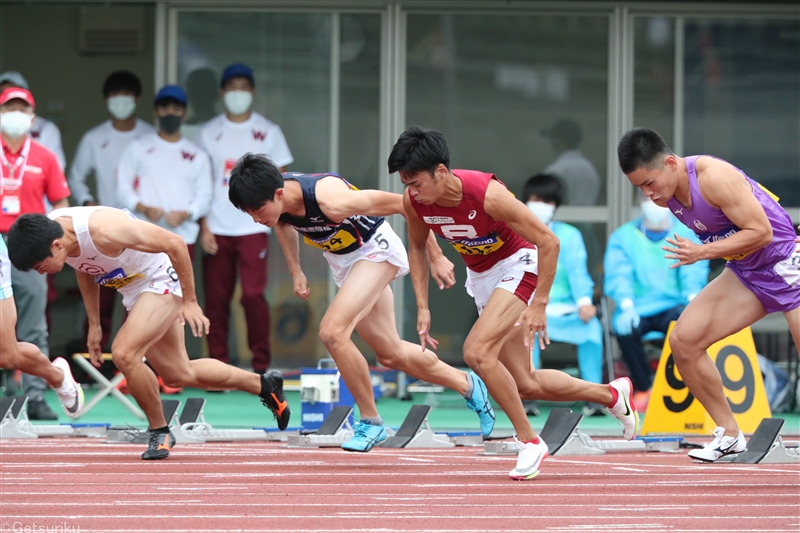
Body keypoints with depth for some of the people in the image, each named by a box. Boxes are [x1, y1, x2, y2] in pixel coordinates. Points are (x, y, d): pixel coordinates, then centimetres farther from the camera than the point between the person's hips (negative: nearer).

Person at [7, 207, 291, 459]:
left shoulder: (104, 230, -36)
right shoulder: (47, 230, -12)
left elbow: (175, 244, -27)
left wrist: (190, 301, -19)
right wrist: (94, 325, 11)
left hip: (162, 280, -9)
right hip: (135, 290, 9)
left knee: (124, 353, -25)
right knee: (178, 375, 15)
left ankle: (160, 431, -4)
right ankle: (265, 384, 34)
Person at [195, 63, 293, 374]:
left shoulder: (268, 132, 7)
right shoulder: (209, 133, 8)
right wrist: (204, 228, -1)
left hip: (253, 228, -1)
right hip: (217, 229, 1)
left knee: (253, 295, -9)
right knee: (216, 298, 1)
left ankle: (261, 365, -2)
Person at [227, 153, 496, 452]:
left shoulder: (330, 200, -39)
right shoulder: (274, 202, -19)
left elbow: (404, 204, -28)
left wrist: (436, 257, -21)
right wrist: (295, 271, 3)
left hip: (375, 250, -7)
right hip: (342, 258, 7)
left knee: (332, 331, -24)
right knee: (390, 354, 14)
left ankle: (370, 422, -8)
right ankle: (467, 385, 36)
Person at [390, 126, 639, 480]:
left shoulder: (486, 195, -33)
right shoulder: (413, 201, -16)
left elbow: (548, 242, -26)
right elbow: (417, 248, 6)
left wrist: (539, 305, -25)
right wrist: (422, 307, -2)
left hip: (518, 265, -7)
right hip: (481, 275, 7)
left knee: (476, 352, -27)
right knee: (526, 385, 9)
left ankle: (529, 441, -12)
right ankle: (610, 394, 33)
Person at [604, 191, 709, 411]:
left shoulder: (687, 233, 10)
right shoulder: (623, 236, 9)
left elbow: (693, 271, -5)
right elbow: (618, 275, -5)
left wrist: (692, 296, -29)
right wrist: (626, 306, -26)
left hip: (673, 307, 0)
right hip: (638, 308, 0)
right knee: (625, 329, -34)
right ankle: (643, 388, -9)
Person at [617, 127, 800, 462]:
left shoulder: (713, 177, -28)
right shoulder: (664, 190, -2)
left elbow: (761, 231, -26)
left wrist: (701, 252, -28)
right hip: (746, 273, 8)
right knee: (684, 340, -2)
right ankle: (729, 434, 8)